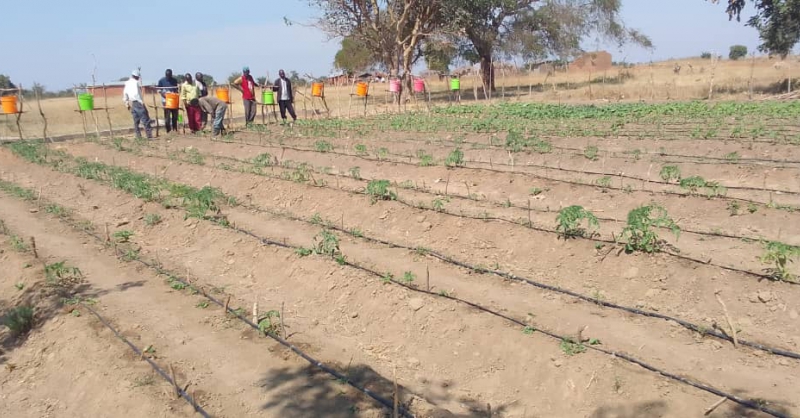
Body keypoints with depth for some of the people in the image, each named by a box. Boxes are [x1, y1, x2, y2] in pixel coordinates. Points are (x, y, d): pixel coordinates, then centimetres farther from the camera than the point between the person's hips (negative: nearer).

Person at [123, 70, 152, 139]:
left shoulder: (127, 83, 13)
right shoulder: (135, 82, -12)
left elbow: (125, 93, 17)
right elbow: (136, 94, -21)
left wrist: (126, 102, 22)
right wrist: (141, 101, -16)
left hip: (131, 104, 8)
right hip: (137, 102, -8)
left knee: (136, 120, 11)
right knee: (145, 119, -6)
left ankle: (138, 135, 10)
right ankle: (149, 135, -9)